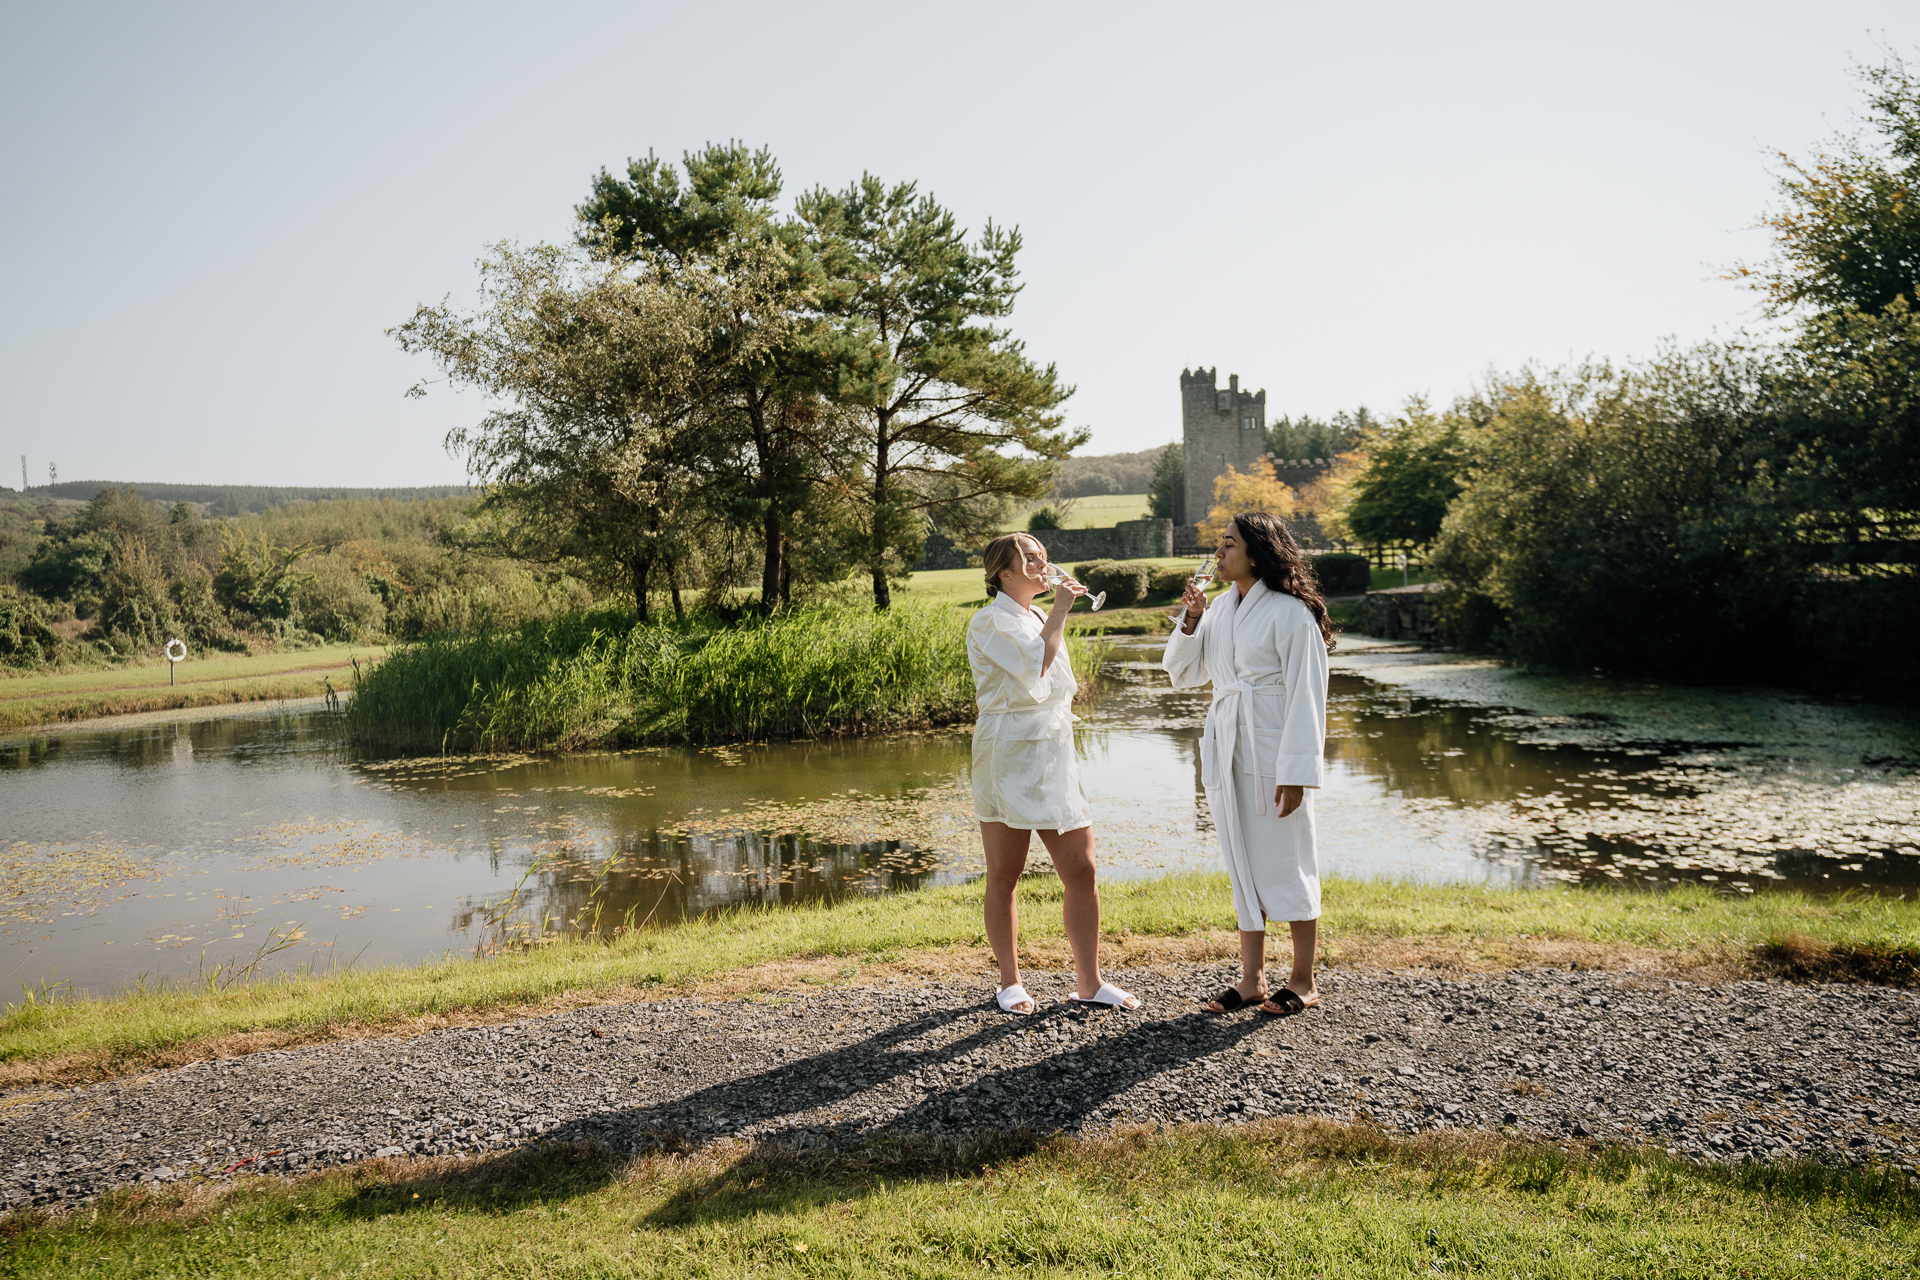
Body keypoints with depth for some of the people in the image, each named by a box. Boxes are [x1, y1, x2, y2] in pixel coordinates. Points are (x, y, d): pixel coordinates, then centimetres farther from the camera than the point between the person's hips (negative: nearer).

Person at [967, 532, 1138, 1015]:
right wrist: (1059, 613, -12)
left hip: (1054, 758, 7)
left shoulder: (1040, 620, 18)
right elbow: (1035, 667, -22)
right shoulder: (990, 622, -7)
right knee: (1004, 876, 4)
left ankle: (1089, 981, 12)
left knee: (1081, 872, 2)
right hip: (1009, 758, -7)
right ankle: (1010, 982, 16)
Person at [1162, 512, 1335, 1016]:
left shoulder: (1290, 613, -10)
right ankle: (1251, 978, 21)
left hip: (1274, 750, -7)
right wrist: (1190, 621, 0)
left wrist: (1297, 771, -16)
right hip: (1226, 749, 7)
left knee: (1287, 861, 2)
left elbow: (1307, 696, -12)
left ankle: (1303, 980, 16)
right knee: (1243, 863, 11)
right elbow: (1183, 674, 16)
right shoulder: (1221, 608, 11)